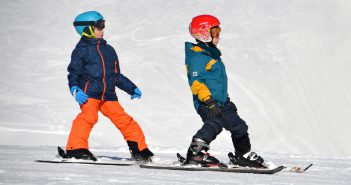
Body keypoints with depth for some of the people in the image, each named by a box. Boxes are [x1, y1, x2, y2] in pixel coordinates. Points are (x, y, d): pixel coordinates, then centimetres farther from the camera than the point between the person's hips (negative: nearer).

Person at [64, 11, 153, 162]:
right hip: (89, 94, -5)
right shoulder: (81, 50, 3)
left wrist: (132, 88, 25)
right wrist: (75, 90, -18)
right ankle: (76, 149, -29)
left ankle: (140, 150, 13)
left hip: (108, 95, 5)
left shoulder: (108, 50, 21)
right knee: (88, 116, -28)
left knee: (124, 120, 3)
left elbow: (117, 76, 28)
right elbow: (73, 74, -1)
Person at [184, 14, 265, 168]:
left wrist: (227, 101, 33)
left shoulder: (212, 54, 22)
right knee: (214, 124, -33)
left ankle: (244, 155, 31)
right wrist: (208, 100, -28)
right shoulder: (197, 57, -11)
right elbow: (196, 82, -20)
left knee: (238, 126, 16)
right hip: (207, 104, -10)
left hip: (220, 103, 10)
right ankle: (196, 153, -35)